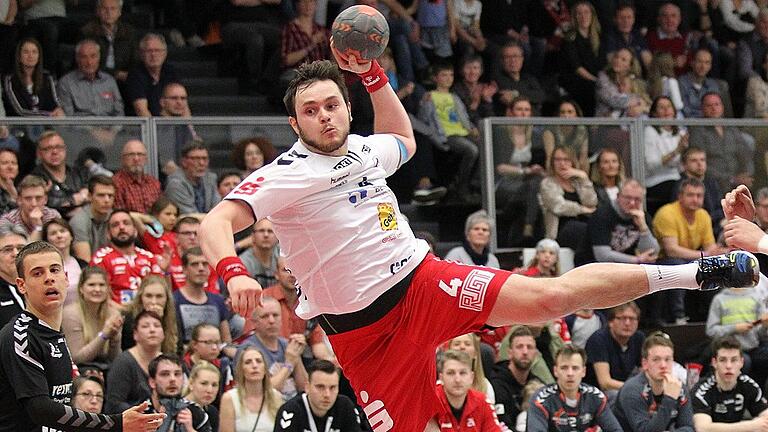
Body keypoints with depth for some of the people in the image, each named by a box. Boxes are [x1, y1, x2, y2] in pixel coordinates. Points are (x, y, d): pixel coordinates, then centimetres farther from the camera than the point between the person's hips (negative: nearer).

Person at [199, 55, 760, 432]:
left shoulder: (365, 150, 9)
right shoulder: (284, 176, -10)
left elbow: (404, 140, 35)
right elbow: (215, 223, -21)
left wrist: (373, 75, 22)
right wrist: (234, 273, -42)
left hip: (425, 281, 3)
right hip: (361, 327, -3)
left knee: (552, 295, -12)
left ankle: (688, 274, -8)